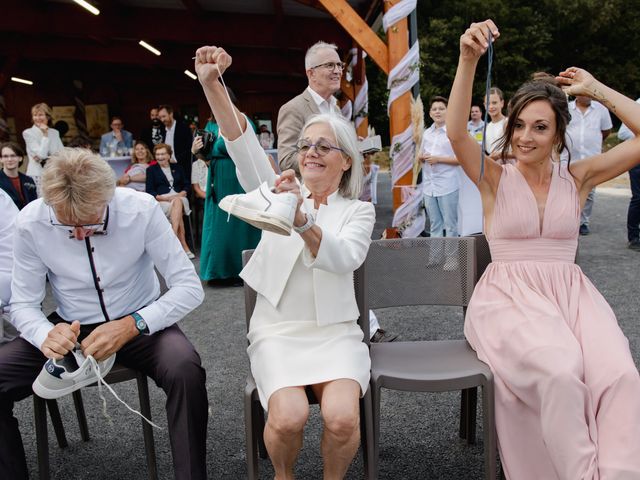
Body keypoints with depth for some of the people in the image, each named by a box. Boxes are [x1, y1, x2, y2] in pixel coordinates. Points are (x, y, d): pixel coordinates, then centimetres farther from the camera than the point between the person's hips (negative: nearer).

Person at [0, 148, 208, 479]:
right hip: (71, 328, 3)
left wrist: (131, 326, -31)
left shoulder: (141, 209, -20)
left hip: (139, 324, -2)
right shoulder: (30, 223, -13)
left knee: (186, 371, -33)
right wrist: (45, 334, -28)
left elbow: (189, 287, -18)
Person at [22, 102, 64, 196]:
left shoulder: (55, 132, 11)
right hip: (37, 175, -4)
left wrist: (45, 159, -8)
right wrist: (45, 135, -8)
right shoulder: (28, 133, -1)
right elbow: (41, 154, -11)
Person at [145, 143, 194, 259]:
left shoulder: (176, 167, 23)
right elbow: (149, 191, 3)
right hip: (161, 201, -2)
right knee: (177, 208, -35)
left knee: (177, 202, -36)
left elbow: (186, 185, 16)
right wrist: (166, 198, -14)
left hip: (179, 198, 2)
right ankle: (183, 246, -44)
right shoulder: (151, 169, 14)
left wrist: (180, 194, -8)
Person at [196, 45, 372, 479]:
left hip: (335, 332, 0)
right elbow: (245, 147, -11)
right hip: (277, 332, 1)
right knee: (289, 415, -24)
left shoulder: (359, 211, 4)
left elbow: (345, 258, -18)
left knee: (343, 416, -25)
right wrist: (212, 84, -25)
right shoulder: (279, 193, 8)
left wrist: (302, 220, -36)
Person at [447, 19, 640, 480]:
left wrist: (598, 90, 8)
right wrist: (468, 60, -24)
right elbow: (456, 133, -14)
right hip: (508, 295, -2)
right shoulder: (495, 179, 4)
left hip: (570, 291, 3)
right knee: (560, 370, -32)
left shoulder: (578, 177, 12)